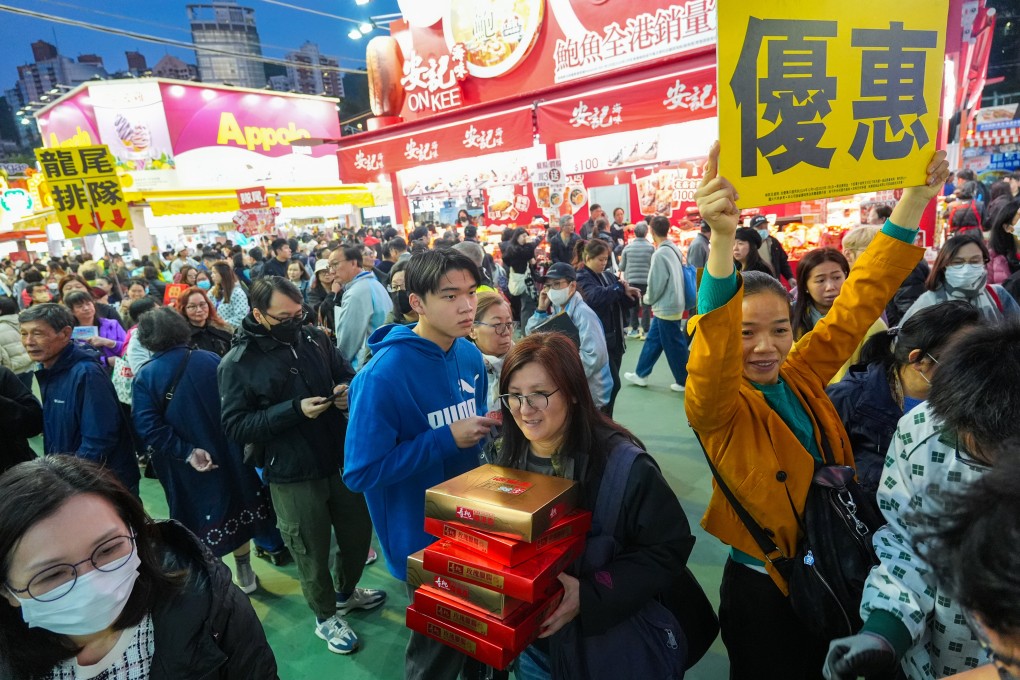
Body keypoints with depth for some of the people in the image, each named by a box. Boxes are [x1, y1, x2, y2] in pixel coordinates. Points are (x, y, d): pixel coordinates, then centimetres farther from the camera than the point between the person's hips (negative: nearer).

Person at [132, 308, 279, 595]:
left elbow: (149, 428, -19)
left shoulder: (144, 377, -10)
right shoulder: (210, 360, -8)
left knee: (198, 521, 14)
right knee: (235, 507, 18)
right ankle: (245, 576, 32)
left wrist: (186, 452, -18)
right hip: (227, 456, 2)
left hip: (183, 469, -1)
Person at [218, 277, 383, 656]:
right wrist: (294, 409, -25)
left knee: (359, 532, 19)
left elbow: (346, 375, 10)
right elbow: (234, 426, -15)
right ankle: (326, 617, 39)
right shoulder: (237, 364, -11)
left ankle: (347, 591, 48)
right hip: (292, 474, -4)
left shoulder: (314, 338, -1)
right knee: (312, 550, 13)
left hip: (340, 459, 4)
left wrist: (348, 390, -14)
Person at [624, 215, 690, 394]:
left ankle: (685, 381, 16)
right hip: (671, 304, 9)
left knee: (674, 345, 3)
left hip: (667, 307, -9)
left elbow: (656, 284, -19)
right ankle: (641, 374, 28)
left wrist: (648, 298, 1)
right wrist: (653, 299, 14)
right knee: (653, 340, 17)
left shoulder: (660, 254, -20)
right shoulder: (674, 249, 6)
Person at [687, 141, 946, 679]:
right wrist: (722, 239, -59)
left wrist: (915, 196, -13)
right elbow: (713, 347, -45)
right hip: (763, 594, -5)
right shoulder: (716, 407, -24)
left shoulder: (802, 376, -7)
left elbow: (861, 300, -7)